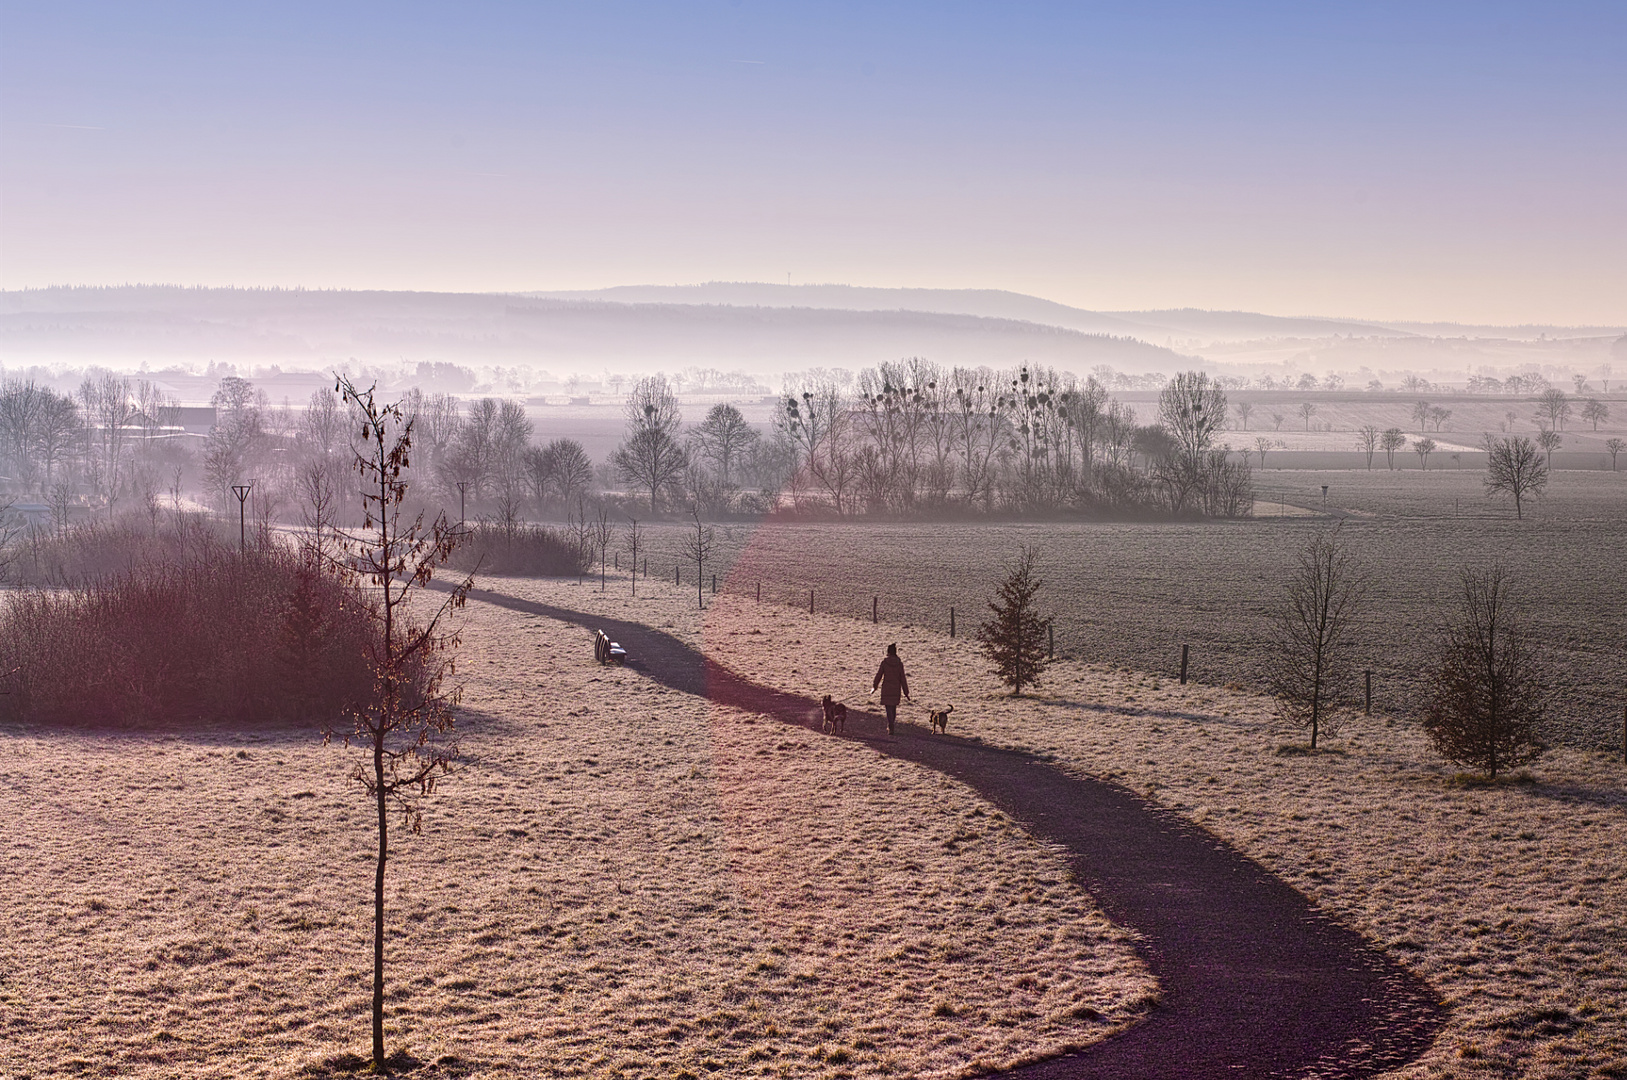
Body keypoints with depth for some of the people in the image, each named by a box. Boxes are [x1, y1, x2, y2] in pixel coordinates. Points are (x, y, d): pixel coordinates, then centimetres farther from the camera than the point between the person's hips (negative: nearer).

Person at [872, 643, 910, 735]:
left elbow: (879, 675, -2)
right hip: (896, 688, 2)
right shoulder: (899, 663, -3)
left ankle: (891, 728, -13)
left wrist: (874, 686, 11)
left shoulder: (884, 662, -8)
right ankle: (890, 727, 27)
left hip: (886, 688, -2)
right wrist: (906, 692, 5)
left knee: (889, 708, -2)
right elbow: (902, 678, -1)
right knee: (894, 707, 17)